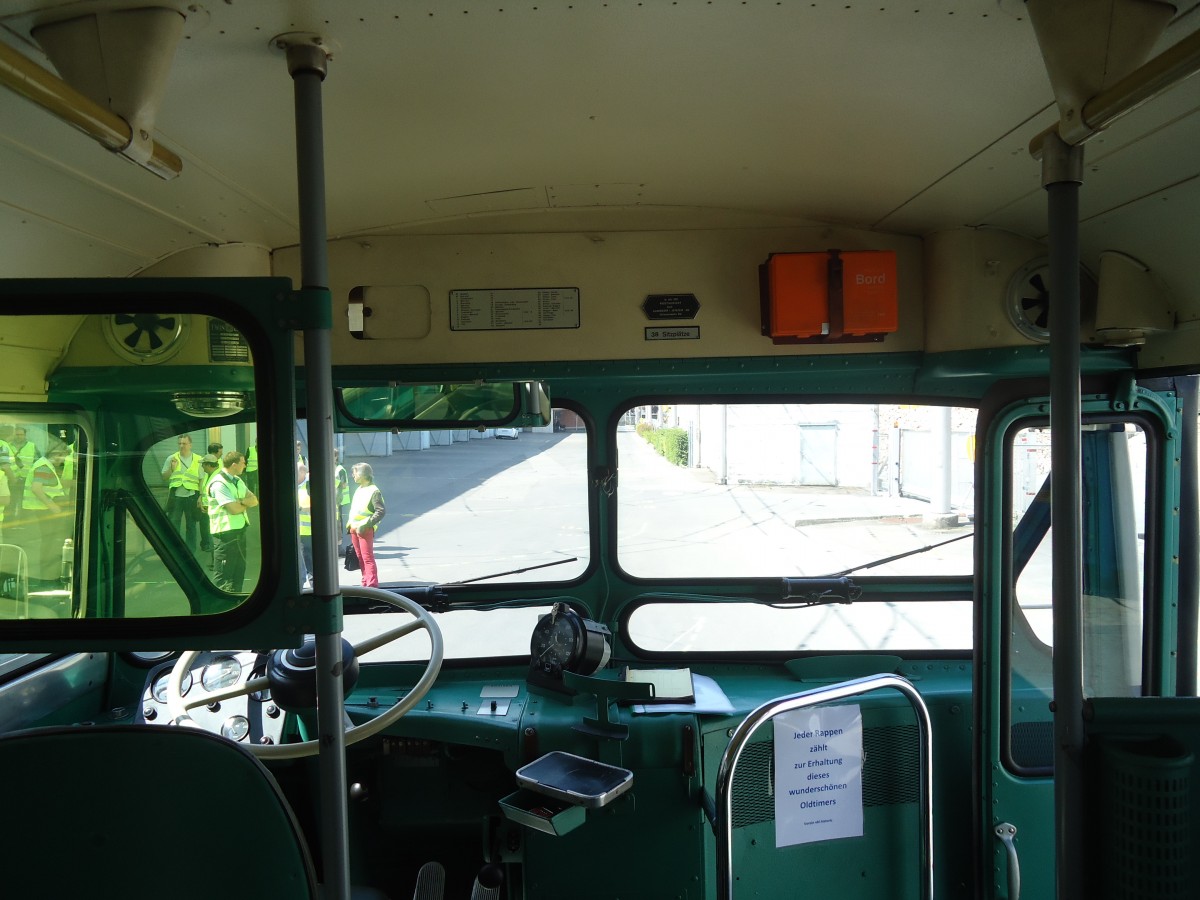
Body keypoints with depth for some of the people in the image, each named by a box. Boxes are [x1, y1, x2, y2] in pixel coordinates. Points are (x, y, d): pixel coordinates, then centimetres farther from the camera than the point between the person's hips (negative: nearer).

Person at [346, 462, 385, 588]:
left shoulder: (374, 491, -12)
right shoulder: (359, 489, 15)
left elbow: (381, 511, -18)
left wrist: (365, 525, -21)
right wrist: (350, 523, 14)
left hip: (365, 530, -8)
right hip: (354, 529, 8)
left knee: (368, 558, -9)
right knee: (360, 558, 12)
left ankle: (372, 585, -8)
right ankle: (366, 582, 21)